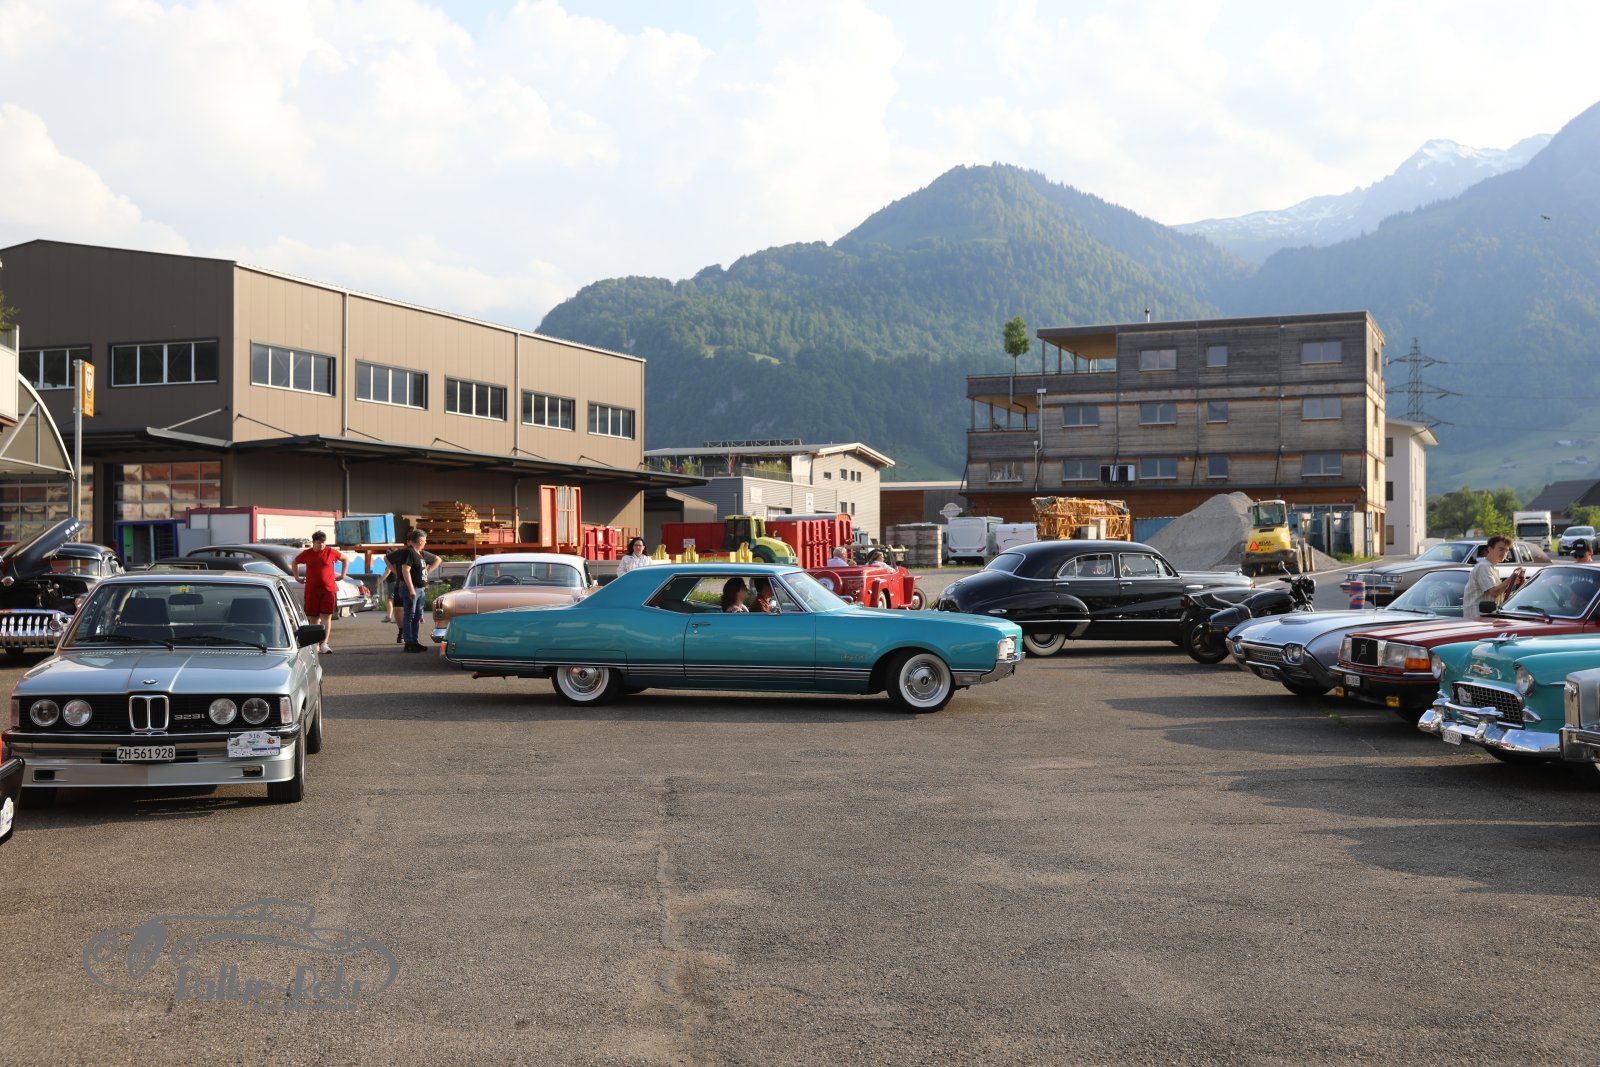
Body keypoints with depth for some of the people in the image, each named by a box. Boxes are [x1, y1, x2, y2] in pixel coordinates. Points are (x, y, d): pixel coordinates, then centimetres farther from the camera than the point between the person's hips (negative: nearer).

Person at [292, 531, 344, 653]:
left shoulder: (331, 552, 0)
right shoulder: (306, 554, 4)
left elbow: (345, 559, 14)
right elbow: (295, 562, 23)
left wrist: (342, 575, 9)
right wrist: (297, 577, 16)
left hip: (329, 590, -2)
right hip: (311, 591, 2)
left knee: (326, 617, -8)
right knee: (313, 618, 5)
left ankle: (324, 643, -11)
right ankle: (315, 644, 15)